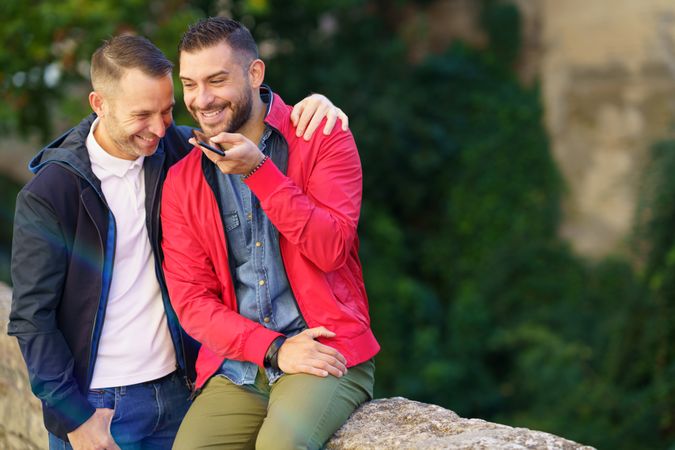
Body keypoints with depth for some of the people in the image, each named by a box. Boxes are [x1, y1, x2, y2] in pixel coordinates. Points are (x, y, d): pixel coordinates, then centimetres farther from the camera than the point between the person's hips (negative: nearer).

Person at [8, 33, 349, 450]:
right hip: (97, 404, -4)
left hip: (177, 390, 4)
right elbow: (32, 318, -10)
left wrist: (311, 105, -9)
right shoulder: (48, 193, -13)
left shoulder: (173, 148, -2)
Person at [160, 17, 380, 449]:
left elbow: (330, 249, -11)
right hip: (235, 370, 4)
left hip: (326, 350, -3)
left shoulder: (321, 139, 1)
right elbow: (191, 298, 3)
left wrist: (258, 170, -17)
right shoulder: (182, 181, 7)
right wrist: (273, 349, -10)